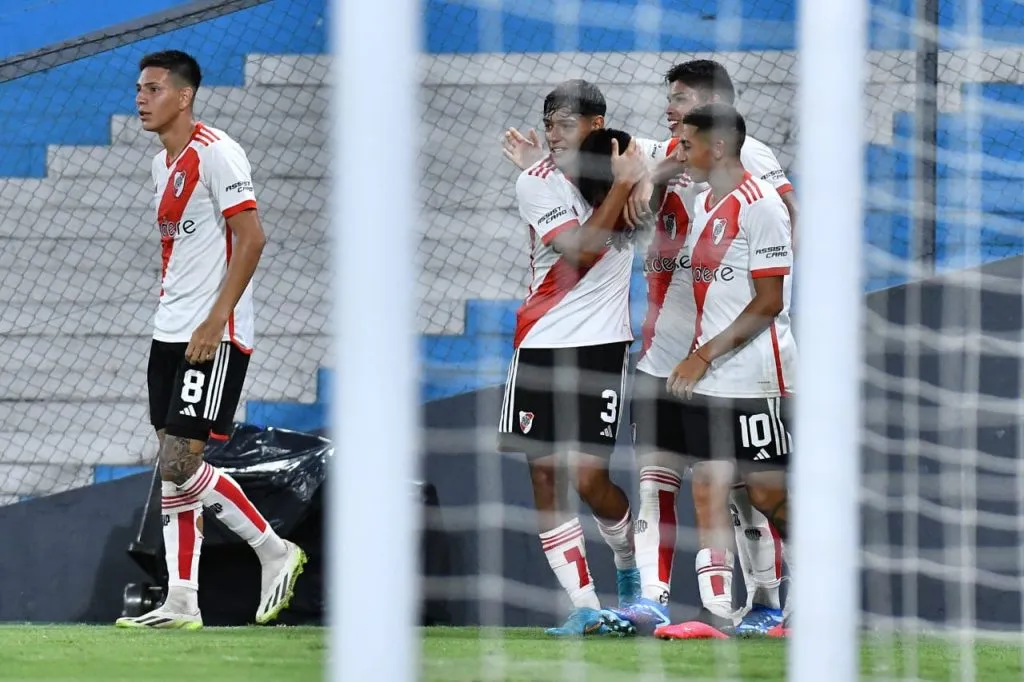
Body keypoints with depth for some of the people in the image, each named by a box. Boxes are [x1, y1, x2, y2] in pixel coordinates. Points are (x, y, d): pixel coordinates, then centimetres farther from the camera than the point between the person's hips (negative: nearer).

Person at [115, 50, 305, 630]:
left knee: (180, 464, -14)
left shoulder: (215, 153, -12)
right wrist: (173, 314, 20)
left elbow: (251, 238, -17)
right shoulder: (163, 164, 15)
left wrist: (214, 320, -21)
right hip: (171, 335, 9)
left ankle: (274, 552, 1)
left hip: (215, 336, -9)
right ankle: (181, 603, 6)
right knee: (174, 467, 5)